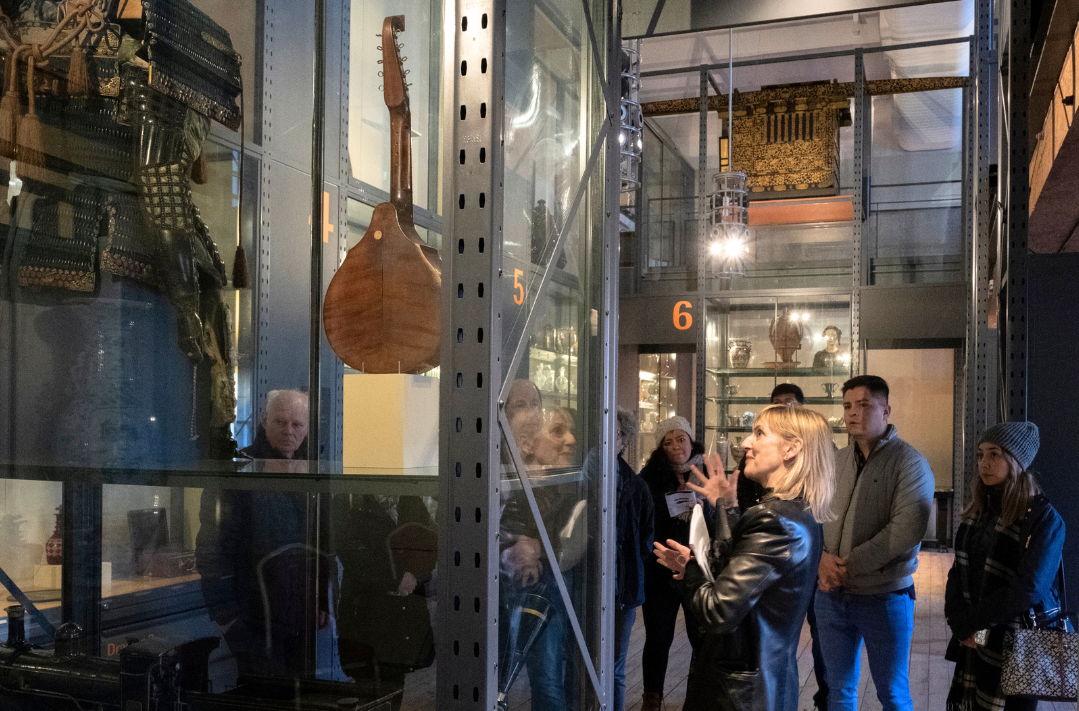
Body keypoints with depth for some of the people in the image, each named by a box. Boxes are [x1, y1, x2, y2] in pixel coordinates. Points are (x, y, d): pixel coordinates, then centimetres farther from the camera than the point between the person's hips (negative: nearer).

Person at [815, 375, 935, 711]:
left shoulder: (909, 463, -10)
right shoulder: (835, 462, 8)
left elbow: (906, 529, -20)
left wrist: (849, 565, -20)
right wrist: (823, 558, -13)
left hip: (885, 595, -5)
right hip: (832, 595, 5)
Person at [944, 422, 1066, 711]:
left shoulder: (1043, 518, -12)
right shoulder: (978, 511, 8)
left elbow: (1027, 589, -19)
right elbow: (958, 571, 5)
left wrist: (969, 622, -15)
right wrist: (958, 621, -11)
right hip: (972, 643, 6)